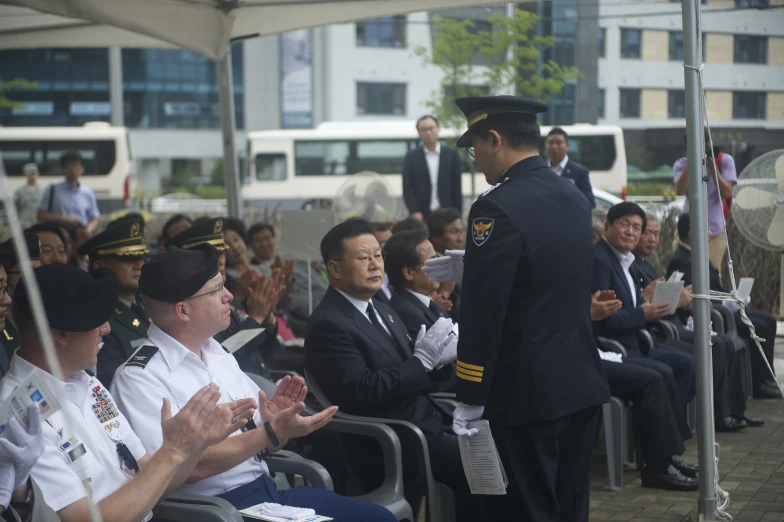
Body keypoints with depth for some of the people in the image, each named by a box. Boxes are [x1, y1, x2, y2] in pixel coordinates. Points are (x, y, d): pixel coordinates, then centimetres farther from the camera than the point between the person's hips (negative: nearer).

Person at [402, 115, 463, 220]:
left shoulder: (451, 154, 8)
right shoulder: (411, 157, 7)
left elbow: (457, 187, 7)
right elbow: (407, 189, 3)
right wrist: (415, 212, -9)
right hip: (421, 216, -1)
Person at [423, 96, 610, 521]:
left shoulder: (498, 208, -17)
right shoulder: (574, 197, 9)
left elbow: (483, 314, -18)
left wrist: (470, 400, -12)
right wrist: (473, 268, 20)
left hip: (529, 392, -8)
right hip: (581, 382, 8)